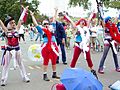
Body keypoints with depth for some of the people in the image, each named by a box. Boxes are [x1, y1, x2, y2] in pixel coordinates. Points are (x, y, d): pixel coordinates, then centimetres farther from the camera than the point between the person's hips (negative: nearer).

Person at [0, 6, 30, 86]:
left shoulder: (17, 29, 0)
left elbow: (21, 19, 2)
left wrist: (24, 11, 4)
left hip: (17, 48, 3)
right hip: (9, 49, -2)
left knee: (20, 63, 14)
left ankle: (25, 77, 25)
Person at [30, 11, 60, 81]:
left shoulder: (51, 28, 11)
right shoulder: (42, 30, 0)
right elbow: (36, 24, -2)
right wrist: (32, 16, -2)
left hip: (53, 47, 5)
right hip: (46, 47, -4)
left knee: (54, 61, 12)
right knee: (46, 61, 1)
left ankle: (54, 74, 24)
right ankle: (45, 75, 6)